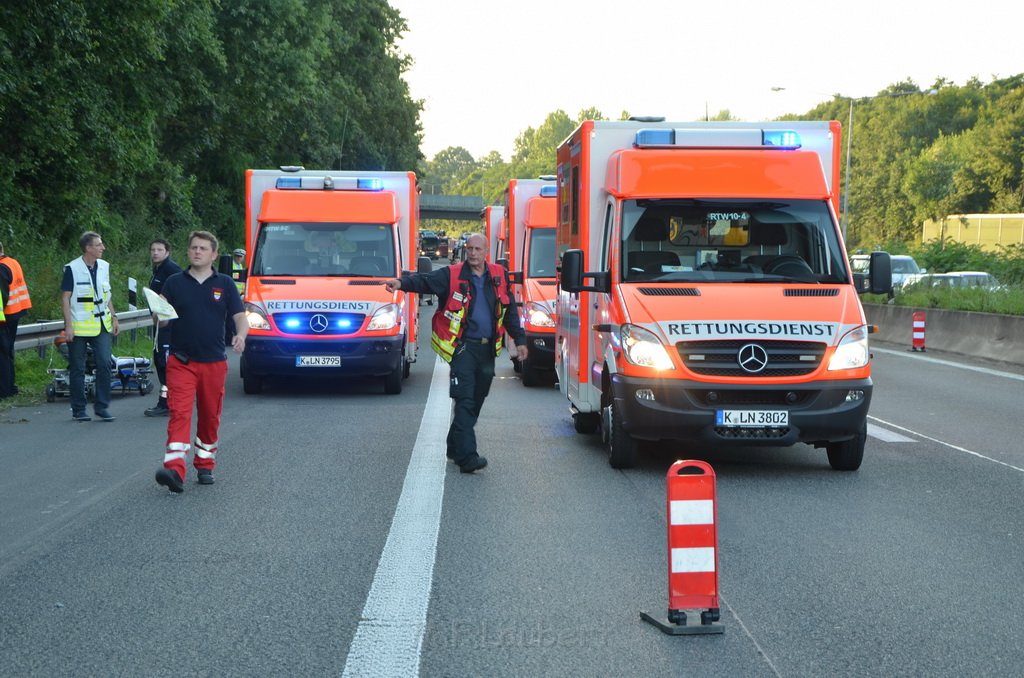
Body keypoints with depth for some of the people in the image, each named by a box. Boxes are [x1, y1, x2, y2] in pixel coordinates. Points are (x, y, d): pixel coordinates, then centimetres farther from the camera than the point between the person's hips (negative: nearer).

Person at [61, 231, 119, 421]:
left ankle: (102, 406, 6)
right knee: (78, 369, 3)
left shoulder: (104, 267, 9)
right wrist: (68, 325, -12)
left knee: (104, 363, -4)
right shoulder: (72, 268, -8)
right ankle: (78, 409, 12)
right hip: (79, 327, -4)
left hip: (101, 325, 5)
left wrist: (113, 317, 13)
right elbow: (65, 298, -7)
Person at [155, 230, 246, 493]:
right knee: (179, 413, -14)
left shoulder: (224, 284, 6)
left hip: (214, 362, 1)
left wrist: (240, 335, -17)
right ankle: (175, 470, -24)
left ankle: (205, 464, 28)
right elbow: (161, 318, 6)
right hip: (181, 361, -1)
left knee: (210, 417, 11)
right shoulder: (175, 282, 6)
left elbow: (240, 317, 4)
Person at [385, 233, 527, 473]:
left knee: (476, 400, 12)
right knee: (465, 400, -13)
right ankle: (467, 456, -18)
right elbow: (425, 281, -18)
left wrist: (519, 339, 14)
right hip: (463, 346, -5)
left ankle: (455, 447, 28)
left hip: (487, 348, 5)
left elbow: (510, 311, 17)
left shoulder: (499, 276, 10)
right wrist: (402, 283, -37)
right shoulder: (452, 275, -3)